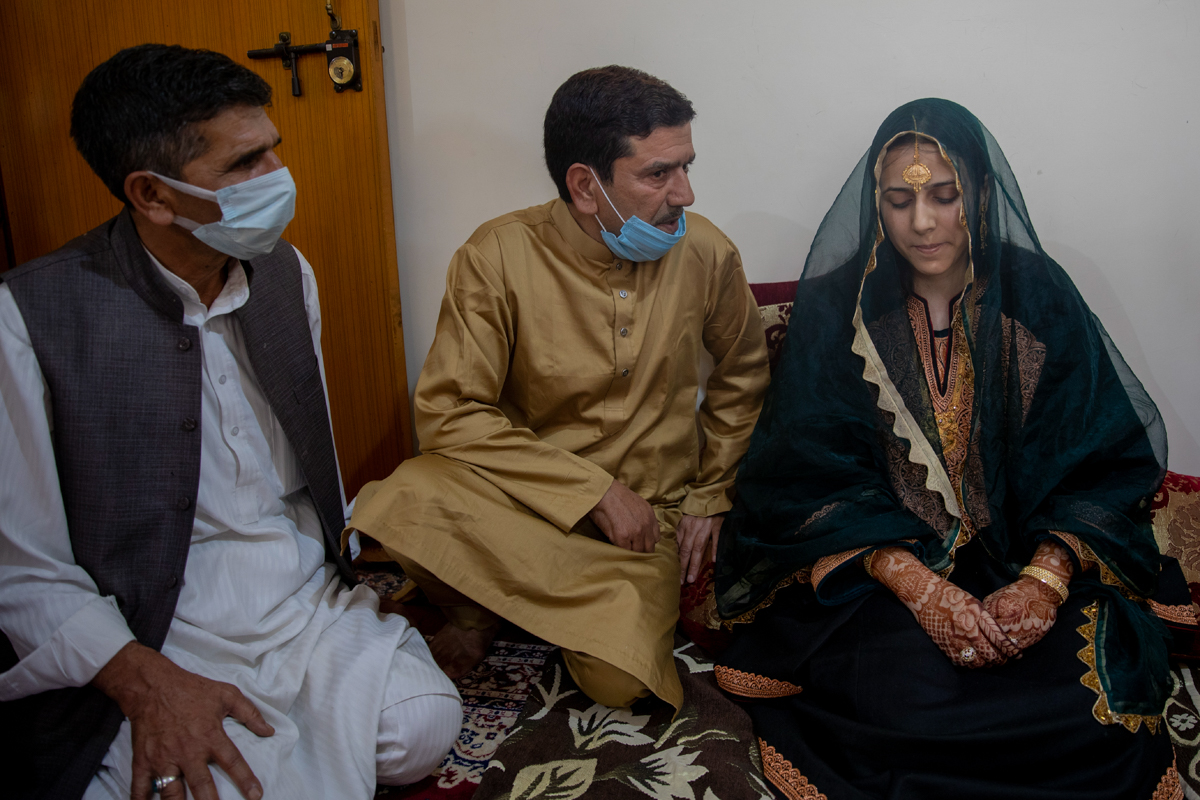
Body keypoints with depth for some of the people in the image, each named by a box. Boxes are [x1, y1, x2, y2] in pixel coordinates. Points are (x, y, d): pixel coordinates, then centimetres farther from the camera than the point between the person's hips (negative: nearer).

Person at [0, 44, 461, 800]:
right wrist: (145, 683, -19)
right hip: (155, 639, -4)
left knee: (424, 729, -17)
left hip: (312, 601, 5)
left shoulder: (287, 271, 6)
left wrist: (350, 562, 8)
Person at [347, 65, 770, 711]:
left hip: (647, 513, 2)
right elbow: (447, 412, -16)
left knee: (617, 680, -25)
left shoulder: (705, 254, -6)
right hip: (515, 498, -1)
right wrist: (594, 491, -18)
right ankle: (476, 614, 1)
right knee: (405, 500, -33)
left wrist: (709, 491, 6)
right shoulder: (500, 257, -15)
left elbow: (742, 372, 12)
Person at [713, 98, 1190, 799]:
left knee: (1092, 699, -21)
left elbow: (1107, 459, -2)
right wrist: (919, 587, -23)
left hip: (1027, 551, 2)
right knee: (903, 690, -28)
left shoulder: (1039, 297, -1)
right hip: (877, 559, -1)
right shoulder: (836, 307, -5)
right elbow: (812, 475, -9)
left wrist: (1046, 579, -20)